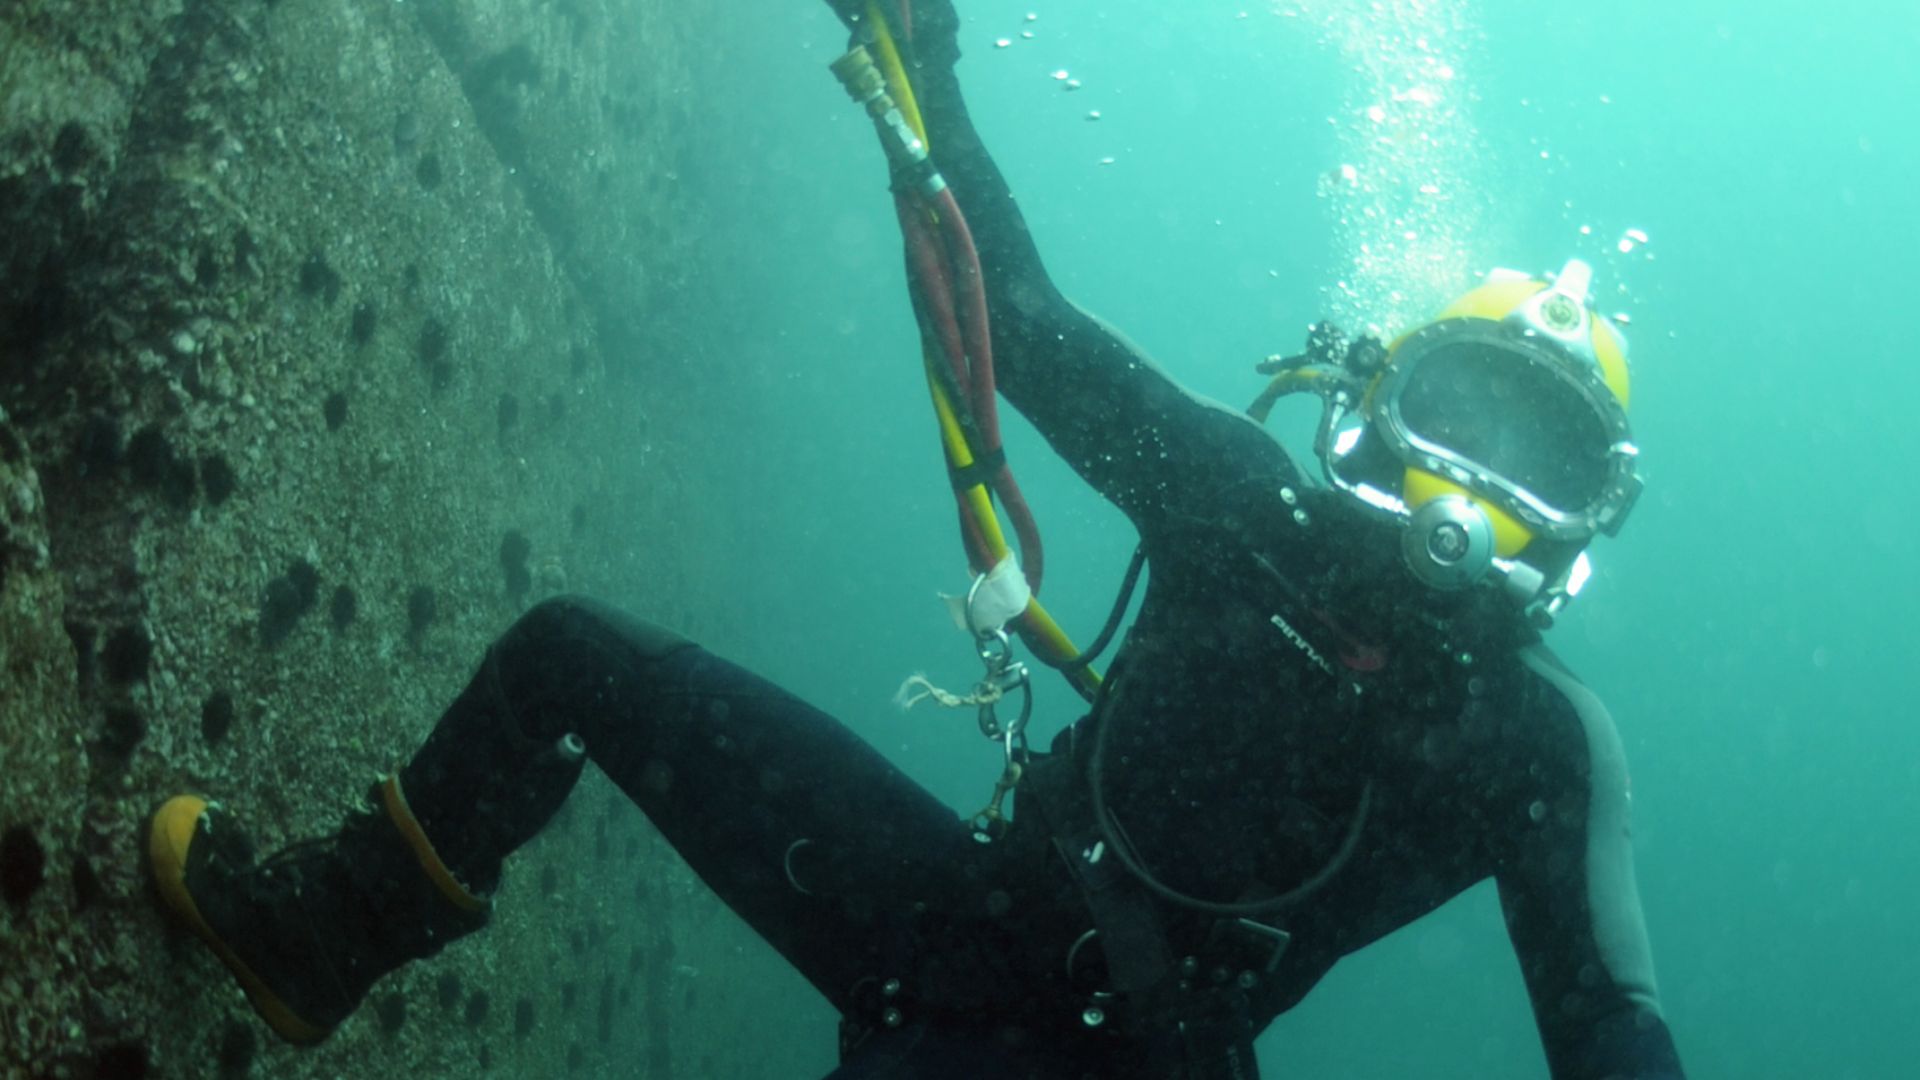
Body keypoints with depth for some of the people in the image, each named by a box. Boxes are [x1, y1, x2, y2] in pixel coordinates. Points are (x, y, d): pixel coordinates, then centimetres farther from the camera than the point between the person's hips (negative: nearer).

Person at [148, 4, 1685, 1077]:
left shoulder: (1540, 744, -10)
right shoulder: (1252, 512, -2)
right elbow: (1031, 330, 3)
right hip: (974, 907, 4)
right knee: (574, 655, 4)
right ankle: (324, 938, 20)